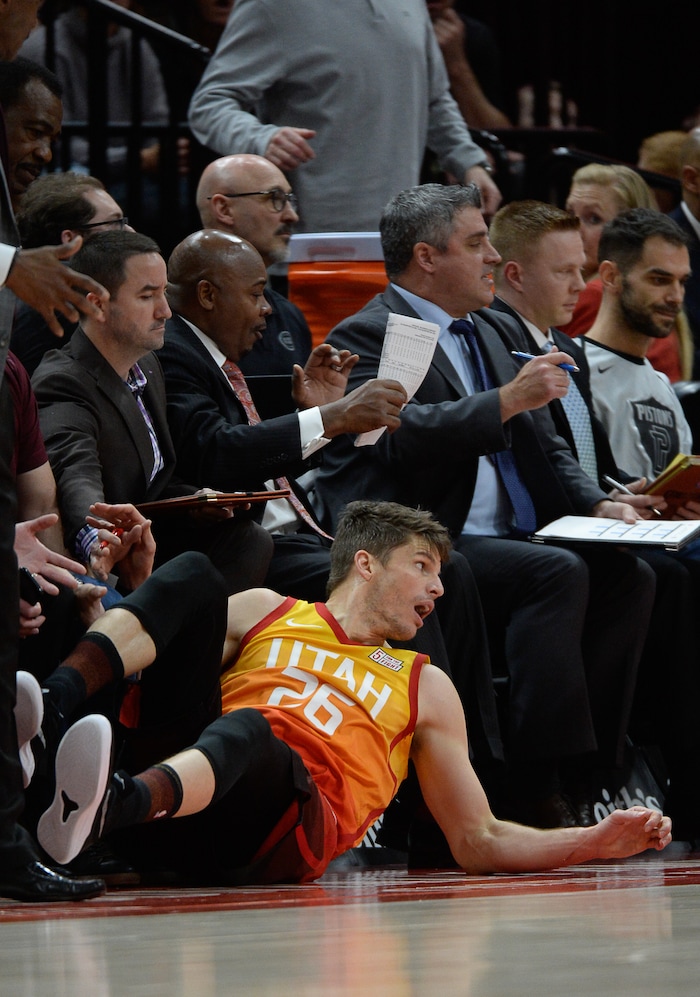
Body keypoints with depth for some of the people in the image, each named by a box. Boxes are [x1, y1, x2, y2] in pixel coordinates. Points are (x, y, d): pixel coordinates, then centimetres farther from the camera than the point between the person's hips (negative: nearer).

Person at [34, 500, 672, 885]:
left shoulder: (425, 689, 31)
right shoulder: (263, 613, 30)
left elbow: (478, 843, 30)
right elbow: (138, 654, 22)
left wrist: (598, 842, 16)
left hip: (288, 833, -1)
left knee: (250, 732, -37)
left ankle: (116, 803, -71)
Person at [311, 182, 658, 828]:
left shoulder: (498, 334, 24)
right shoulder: (367, 336, -3)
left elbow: (544, 446, 23)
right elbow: (404, 435, -20)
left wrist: (596, 504, 4)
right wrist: (509, 399, -20)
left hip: (496, 544, 8)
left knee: (627, 575, -15)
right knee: (558, 573, -29)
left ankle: (587, 774, -16)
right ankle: (543, 792, -31)